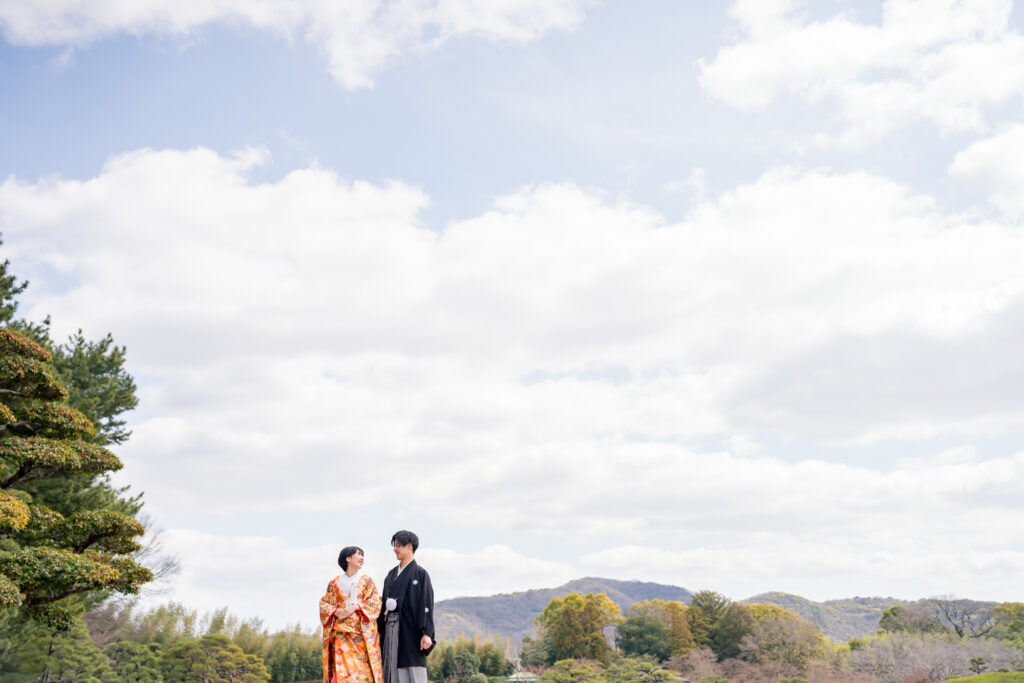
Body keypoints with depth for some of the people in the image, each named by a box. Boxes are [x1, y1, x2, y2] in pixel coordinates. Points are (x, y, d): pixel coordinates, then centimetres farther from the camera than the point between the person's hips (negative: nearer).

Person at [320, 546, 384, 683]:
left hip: (363, 632, 0)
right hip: (341, 634, 0)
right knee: (341, 670, -11)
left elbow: (375, 601, 1)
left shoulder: (367, 580, 12)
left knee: (363, 671, -8)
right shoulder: (335, 582, 13)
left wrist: (354, 607, -12)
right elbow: (324, 603, 10)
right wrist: (335, 611, -10)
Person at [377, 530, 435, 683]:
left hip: (409, 629, -6)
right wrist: (379, 629, 8)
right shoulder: (392, 574, 18)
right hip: (391, 629, 6)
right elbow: (384, 602, 16)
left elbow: (426, 603, -10)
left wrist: (426, 633, -18)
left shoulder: (420, 573, -2)